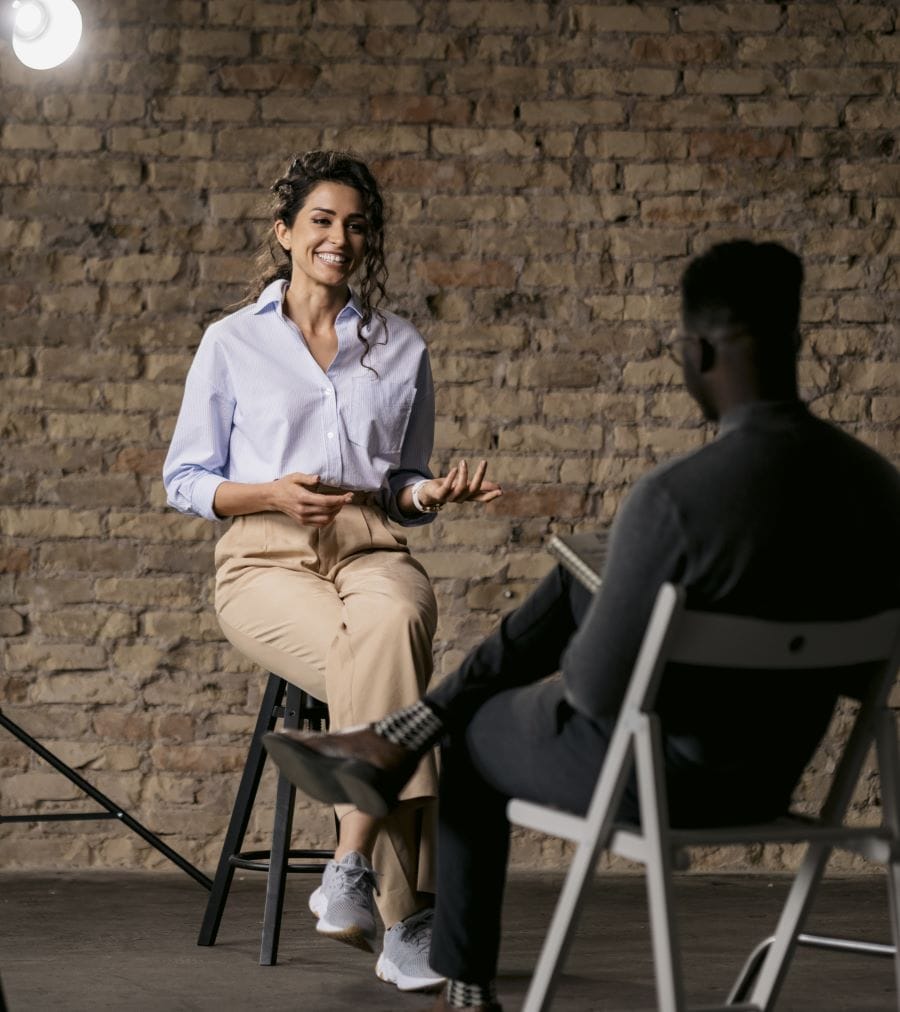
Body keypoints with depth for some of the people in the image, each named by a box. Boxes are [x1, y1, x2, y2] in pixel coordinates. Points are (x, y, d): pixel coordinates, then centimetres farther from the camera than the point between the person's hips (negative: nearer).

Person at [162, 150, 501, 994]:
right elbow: (185, 481, 11)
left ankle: (353, 870, -39)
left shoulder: (400, 347, 18)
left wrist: (430, 494, -2)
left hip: (372, 548, 2)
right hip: (267, 557, -2)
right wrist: (274, 494, -8)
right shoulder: (233, 343, 11)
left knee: (392, 625, -39)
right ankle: (406, 915, -34)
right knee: (381, 666, -36)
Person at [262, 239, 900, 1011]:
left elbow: (597, 688, -22)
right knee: (572, 589, 24)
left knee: (476, 736, 27)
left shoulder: (676, 497, -29)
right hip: (777, 771, 6)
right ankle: (393, 744, 26)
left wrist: (567, 670, 3)